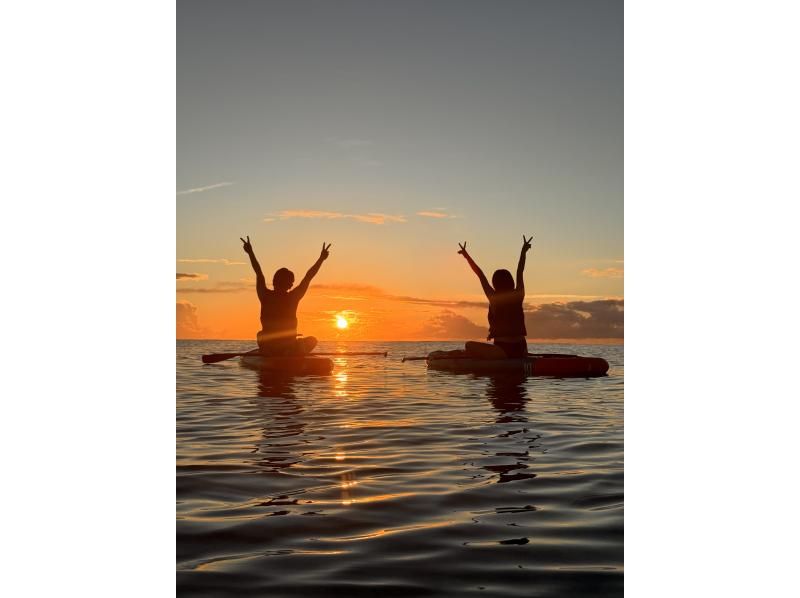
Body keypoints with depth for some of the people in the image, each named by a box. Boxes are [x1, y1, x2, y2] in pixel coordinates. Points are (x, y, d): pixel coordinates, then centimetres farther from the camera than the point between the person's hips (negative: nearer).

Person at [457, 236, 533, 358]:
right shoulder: (518, 297, 3)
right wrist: (523, 251, 30)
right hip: (521, 351, 5)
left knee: (470, 345, 7)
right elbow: (520, 273, 17)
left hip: (503, 351, -5)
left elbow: (481, 275, 1)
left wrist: (466, 255, 9)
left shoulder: (494, 299, -6)